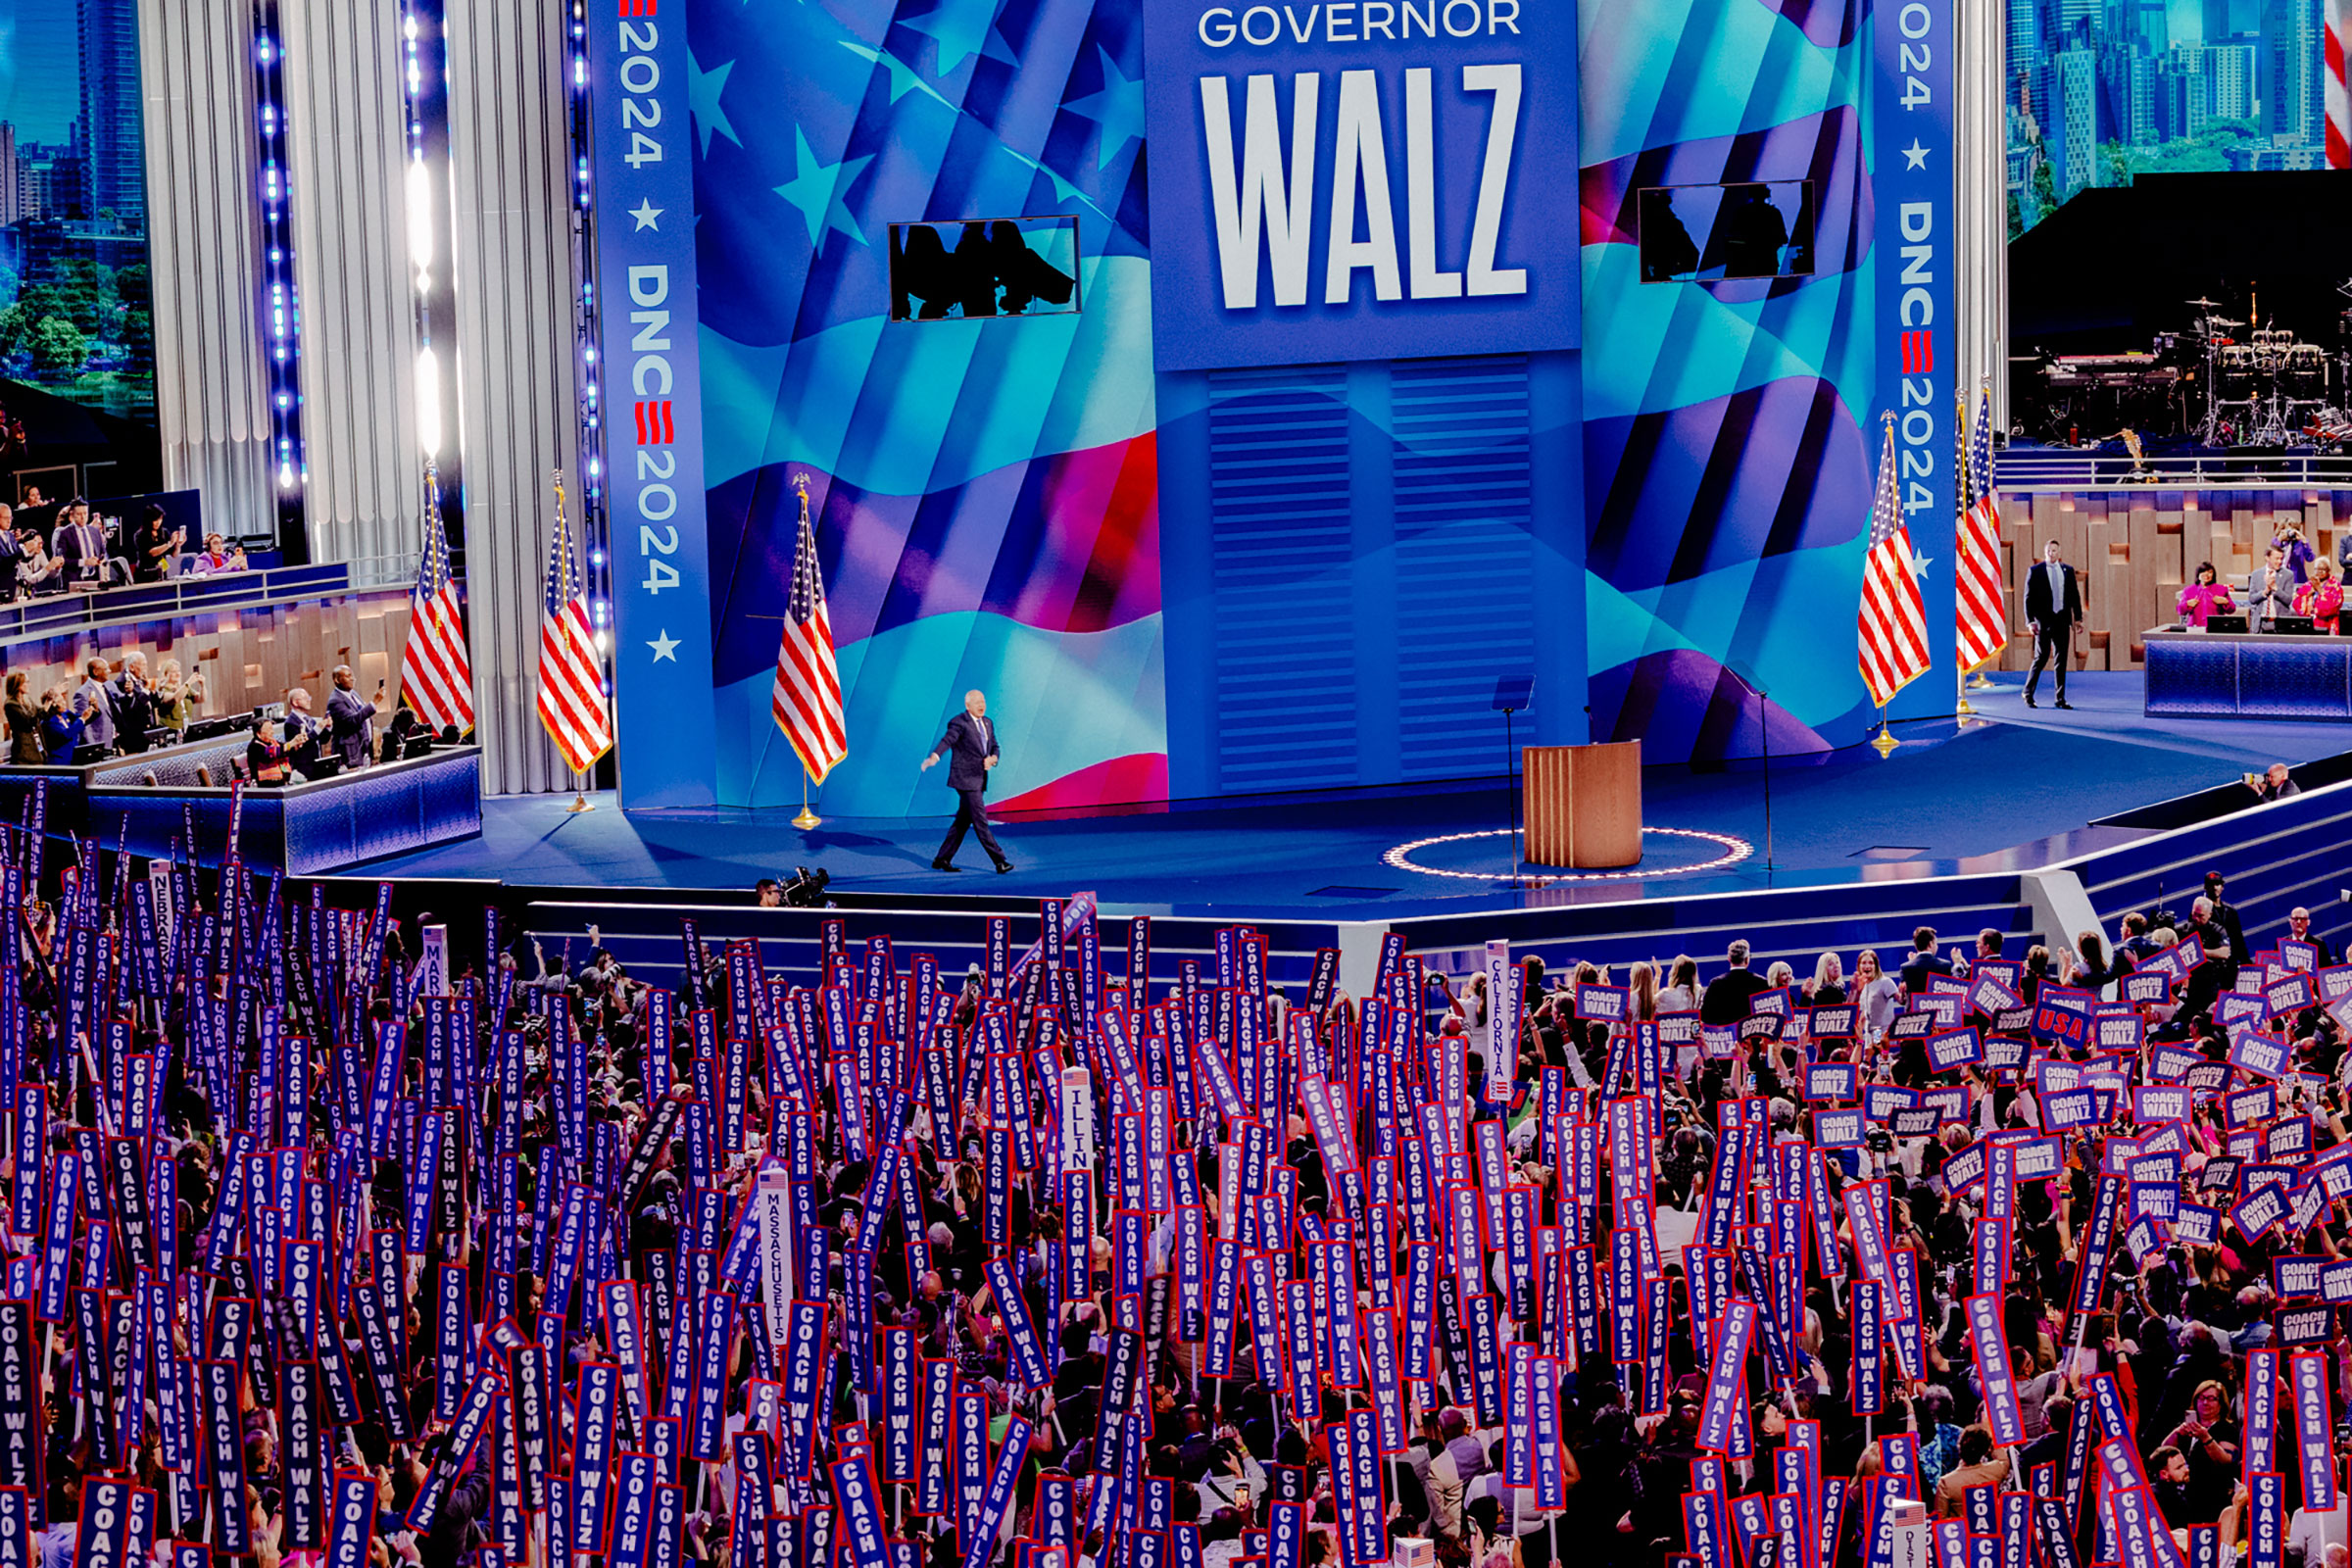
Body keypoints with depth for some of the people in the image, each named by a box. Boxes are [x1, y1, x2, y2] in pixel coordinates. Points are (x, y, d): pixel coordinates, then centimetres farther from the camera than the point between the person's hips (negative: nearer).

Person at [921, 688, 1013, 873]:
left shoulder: (987, 723, 14)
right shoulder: (959, 723, -12)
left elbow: (994, 747, 17)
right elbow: (947, 740, -27)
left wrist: (992, 759, -7)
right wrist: (934, 757, -46)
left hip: (979, 779, 9)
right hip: (965, 778, -9)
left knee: (963, 820, 11)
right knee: (980, 821, -7)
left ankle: (942, 859, 18)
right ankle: (999, 861, -8)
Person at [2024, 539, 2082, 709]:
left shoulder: (2068, 570, 10)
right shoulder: (2035, 571, 0)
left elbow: (2074, 595, 13)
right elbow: (2029, 597, -2)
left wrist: (2078, 617, 5)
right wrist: (2030, 621, -10)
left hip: (2062, 620, 3)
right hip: (2043, 621, -3)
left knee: (2061, 660, 5)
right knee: (2041, 657, -4)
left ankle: (2060, 698, 10)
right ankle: (2028, 693, 12)